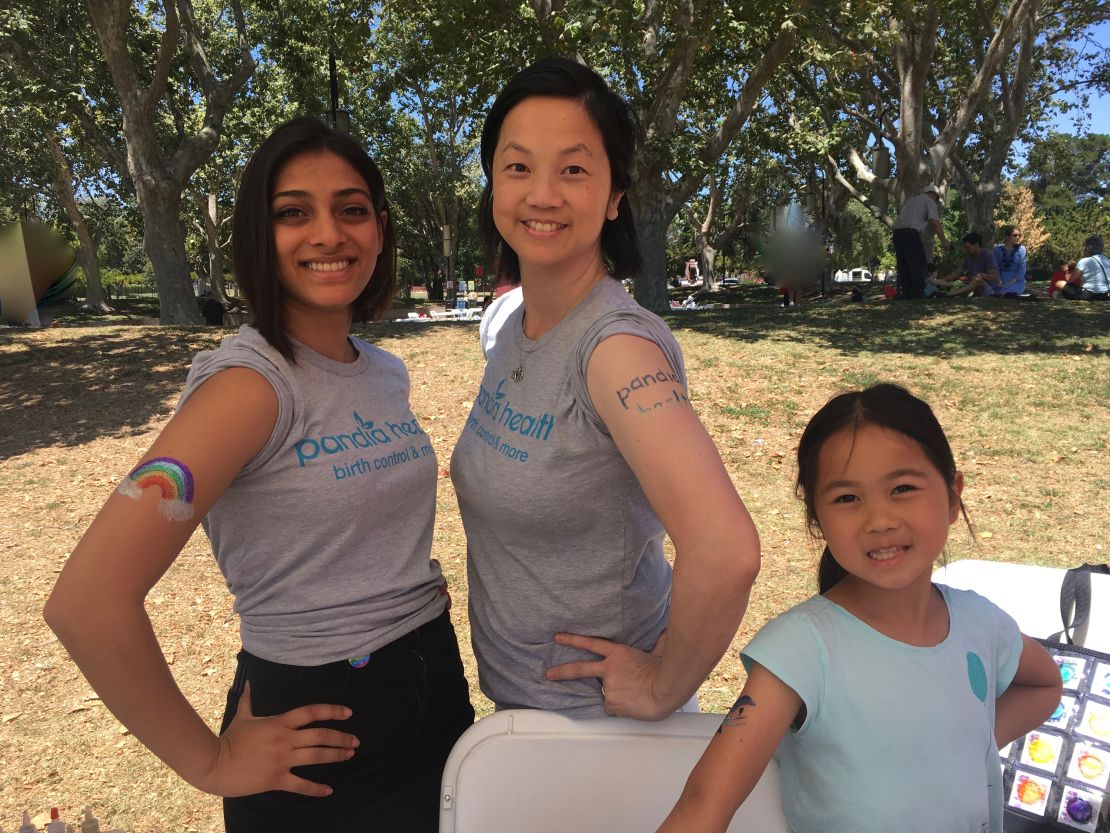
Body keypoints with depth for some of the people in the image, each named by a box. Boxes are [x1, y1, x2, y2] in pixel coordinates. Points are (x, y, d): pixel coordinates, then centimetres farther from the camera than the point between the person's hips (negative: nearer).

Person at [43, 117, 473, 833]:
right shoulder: (251, 382, -20)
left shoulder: (386, 372, 2)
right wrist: (209, 762, -16)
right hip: (320, 720, -6)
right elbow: (87, 603, -27)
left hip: (436, 687, 7)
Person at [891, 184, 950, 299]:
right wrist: (944, 241, -6)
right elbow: (935, 222, -6)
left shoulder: (909, 200, 30)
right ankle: (918, 294, -9)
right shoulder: (929, 201, 7)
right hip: (911, 234, -7)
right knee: (918, 267, -4)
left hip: (897, 233, 7)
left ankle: (903, 295, 9)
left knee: (903, 268, 10)